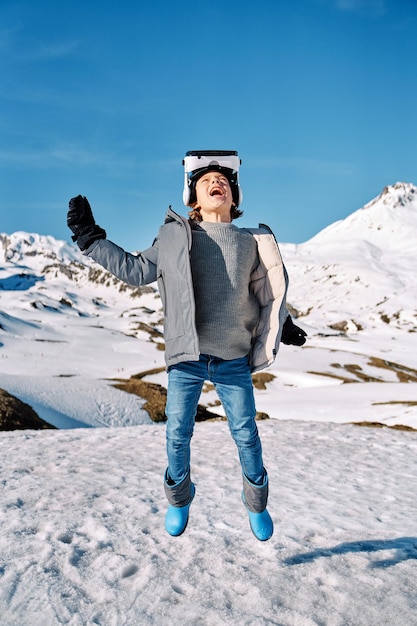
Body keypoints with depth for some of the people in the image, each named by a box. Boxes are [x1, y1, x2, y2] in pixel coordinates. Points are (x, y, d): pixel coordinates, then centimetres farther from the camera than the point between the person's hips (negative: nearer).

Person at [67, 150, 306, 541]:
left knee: (246, 434, 8)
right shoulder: (173, 238, 3)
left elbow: (266, 291, 18)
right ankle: (179, 499, 34)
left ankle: (256, 503, 33)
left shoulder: (249, 242, 5)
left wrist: (283, 324, 19)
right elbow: (136, 271, 9)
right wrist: (91, 239, 7)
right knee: (177, 434, 7)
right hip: (185, 359, 0)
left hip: (233, 360, 1)